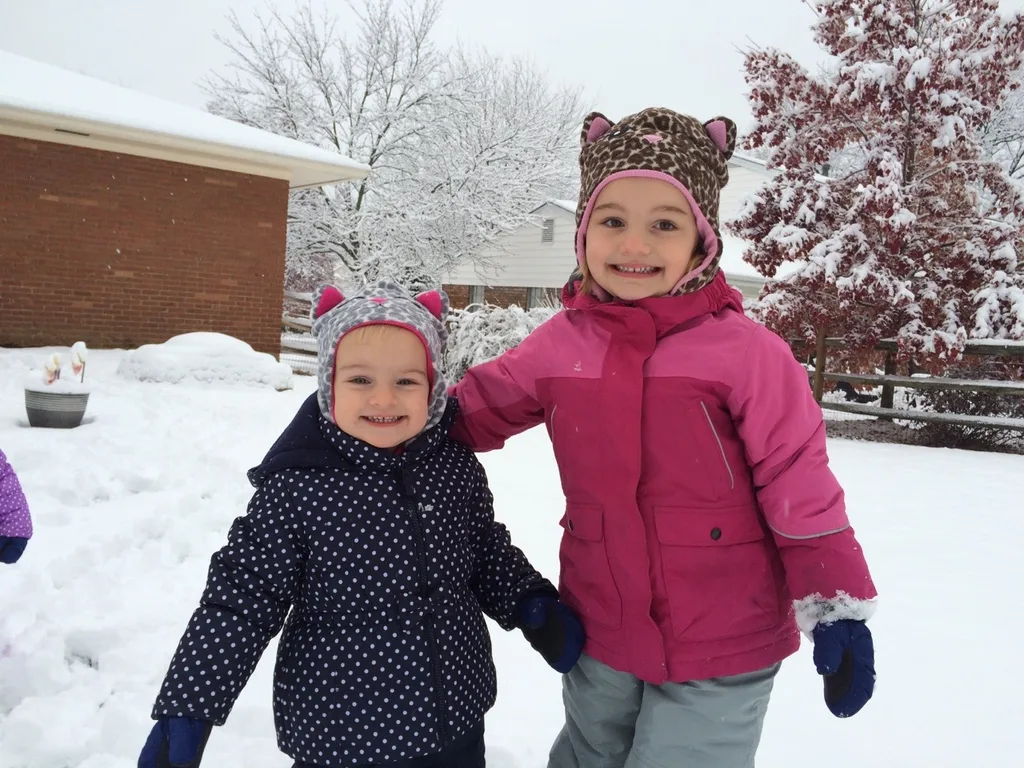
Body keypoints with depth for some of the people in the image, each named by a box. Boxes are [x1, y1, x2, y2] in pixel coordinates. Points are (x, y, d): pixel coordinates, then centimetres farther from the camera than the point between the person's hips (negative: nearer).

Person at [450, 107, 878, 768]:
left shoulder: (746, 352, -17)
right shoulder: (560, 344, -5)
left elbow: (799, 489, -12)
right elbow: (480, 407, 9)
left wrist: (837, 607, -8)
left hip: (722, 654, -4)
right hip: (598, 637, 5)